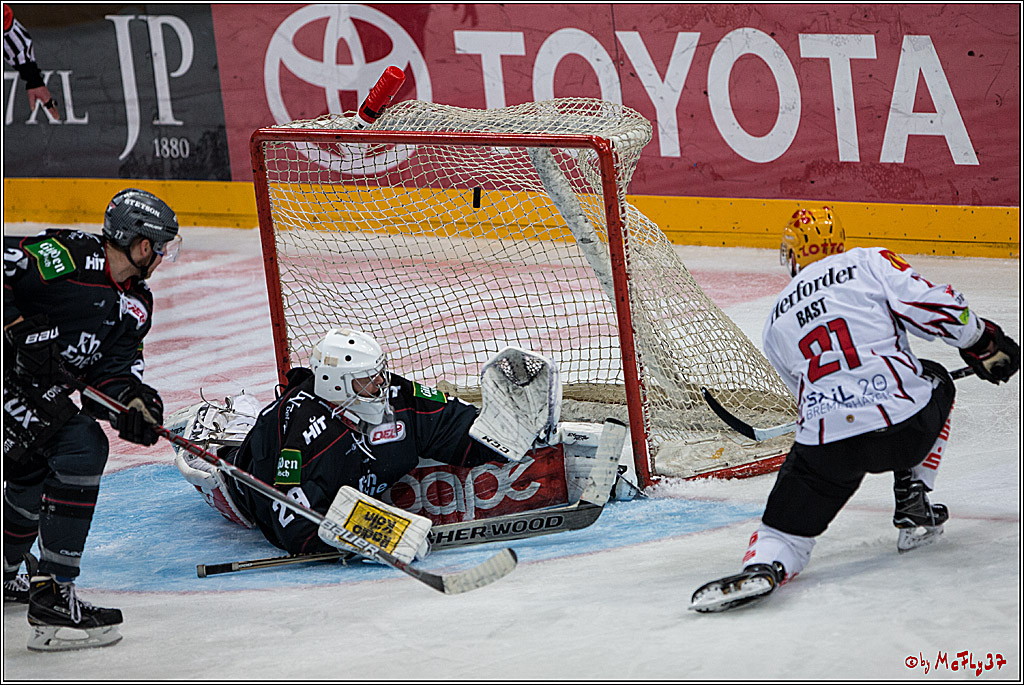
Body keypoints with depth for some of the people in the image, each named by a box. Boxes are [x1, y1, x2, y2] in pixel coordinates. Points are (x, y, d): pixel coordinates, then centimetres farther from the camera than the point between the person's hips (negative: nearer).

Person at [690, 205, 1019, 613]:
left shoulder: (776, 323, 22)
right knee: (935, 382, 33)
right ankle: (913, 509, 24)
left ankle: (762, 566, -27)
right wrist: (984, 344, 15)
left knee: (787, 528, 10)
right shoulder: (871, 263, 10)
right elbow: (938, 309, -1)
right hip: (906, 426, -1)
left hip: (826, 445, 1)